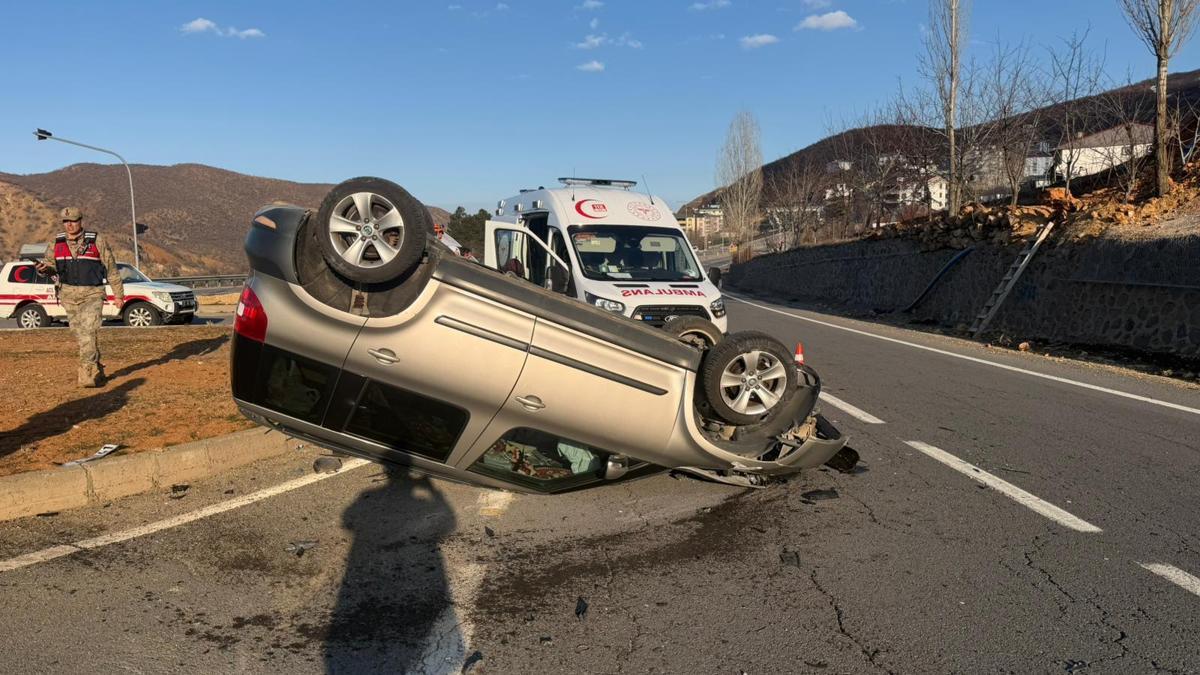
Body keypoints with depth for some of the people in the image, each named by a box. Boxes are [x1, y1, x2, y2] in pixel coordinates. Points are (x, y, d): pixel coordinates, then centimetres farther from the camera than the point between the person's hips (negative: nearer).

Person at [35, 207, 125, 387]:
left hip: (92, 294, -5)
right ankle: (97, 371, 23)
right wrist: (43, 268, -13)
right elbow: (50, 265, 13)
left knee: (87, 333, -16)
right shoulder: (57, 243, 5)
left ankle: (87, 375, -14)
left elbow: (111, 268, 0)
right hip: (69, 295, 5)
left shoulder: (97, 241, -5)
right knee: (81, 335, 11)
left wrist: (118, 294, 1)